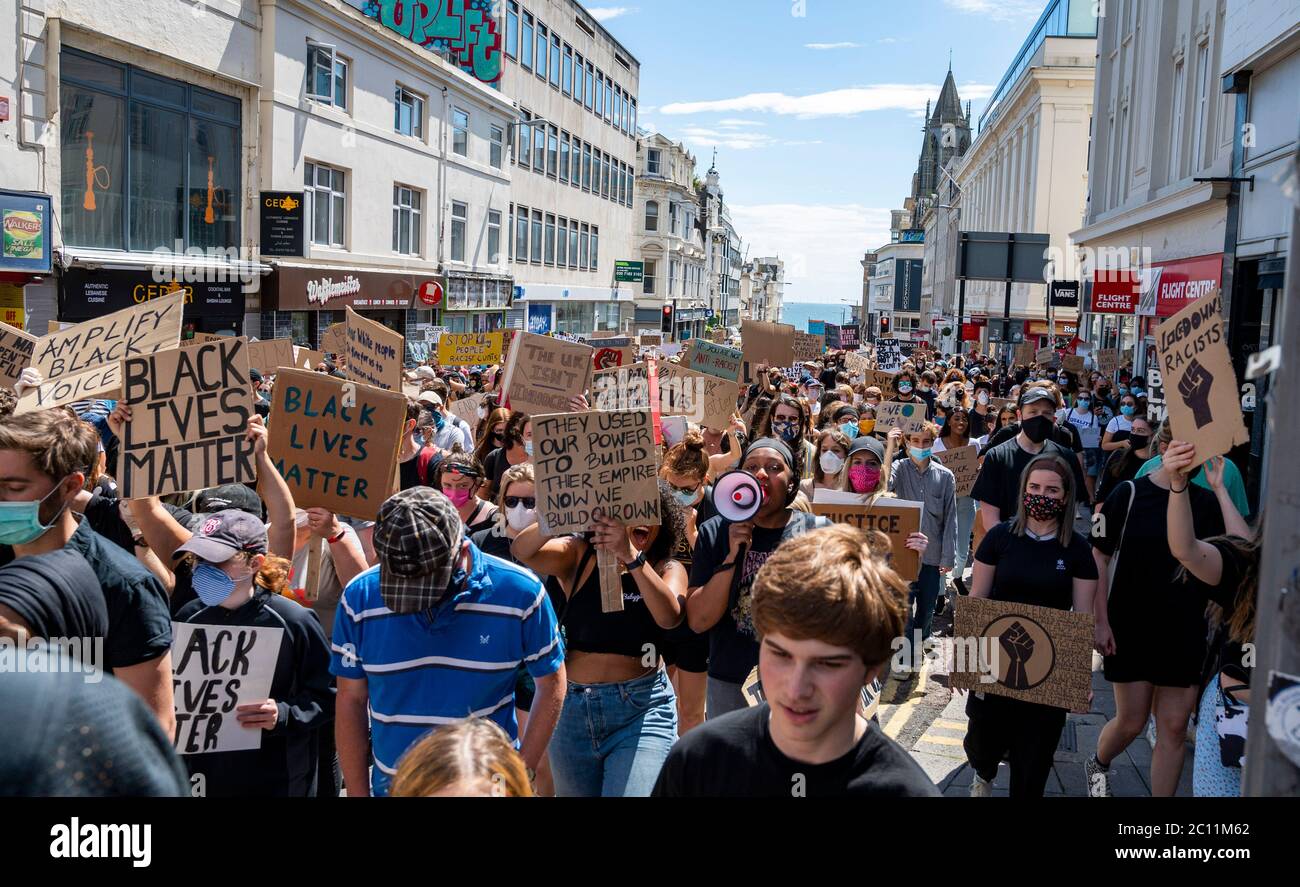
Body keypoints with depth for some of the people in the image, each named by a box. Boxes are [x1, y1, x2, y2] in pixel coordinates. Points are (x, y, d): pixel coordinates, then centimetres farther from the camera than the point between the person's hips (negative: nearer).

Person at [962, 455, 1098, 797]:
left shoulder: (1078, 549, -2)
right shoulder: (1000, 536, -3)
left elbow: (1083, 618, -2)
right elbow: (975, 600, 1)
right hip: (994, 660, 0)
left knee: (1033, 757, 6)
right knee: (984, 739, 8)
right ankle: (983, 776, 44)